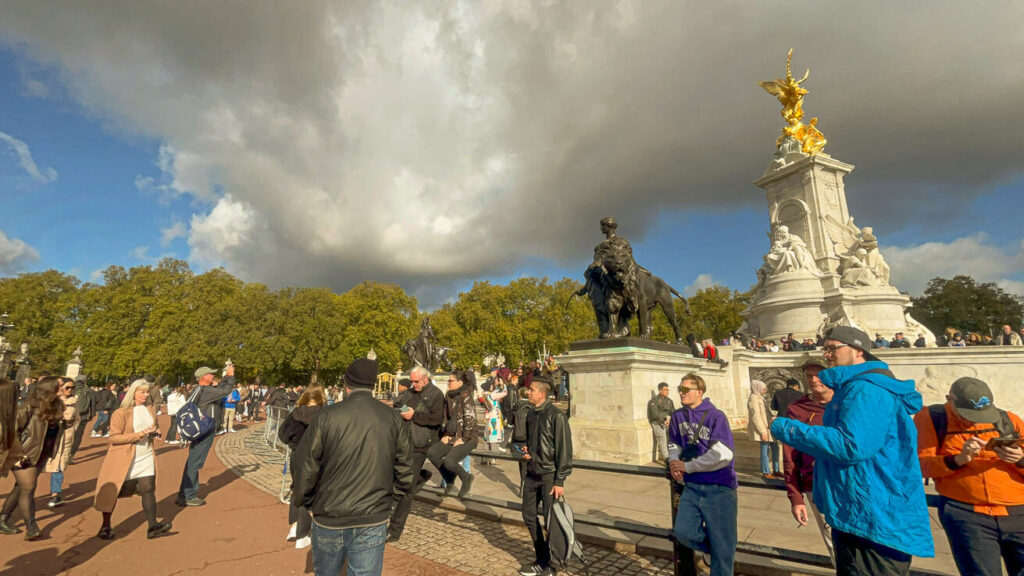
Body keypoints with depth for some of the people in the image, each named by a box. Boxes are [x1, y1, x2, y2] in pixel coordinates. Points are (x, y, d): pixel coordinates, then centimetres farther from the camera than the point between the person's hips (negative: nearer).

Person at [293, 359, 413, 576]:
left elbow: (307, 467, -9)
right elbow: (405, 470, -1)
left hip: (330, 517, 0)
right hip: (374, 519, 1)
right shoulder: (392, 418, -6)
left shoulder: (327, 416, -13)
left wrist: (303, 501, 9)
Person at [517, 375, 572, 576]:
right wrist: (525, 449, 0)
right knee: (529, 515, 15)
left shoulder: (556, 416, -17)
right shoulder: (529, 414, 4)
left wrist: (560, 481, -18)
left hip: (549, 476, -8)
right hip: (532, 473, 8)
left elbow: (564, 449, -18)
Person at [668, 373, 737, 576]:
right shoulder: (678, 416, 3)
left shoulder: (715, 416, -13)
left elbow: (723, 455, -20)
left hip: (719, 488, -4)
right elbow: (674, 445, 17)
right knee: (683, 532, -9)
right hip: (692, 487, 4)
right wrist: (675, 463, -5)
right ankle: (714, 548, 21)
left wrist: (687, 467, -16)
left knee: (722, 546, 5)